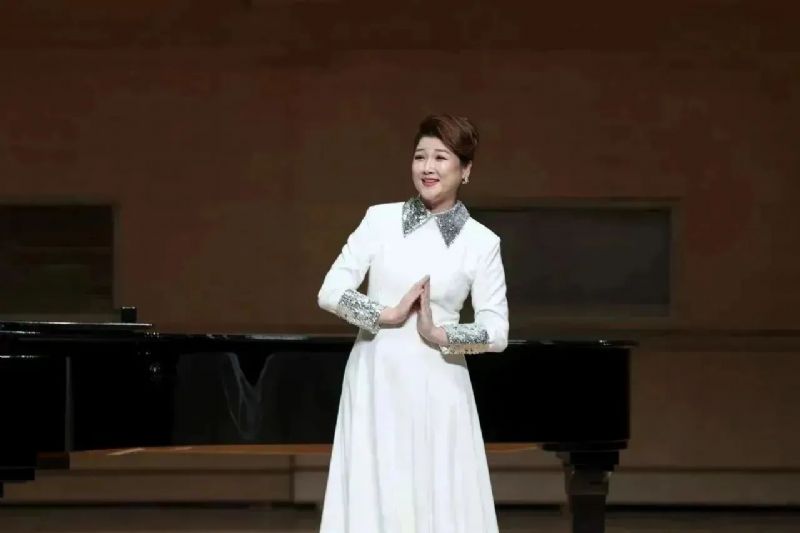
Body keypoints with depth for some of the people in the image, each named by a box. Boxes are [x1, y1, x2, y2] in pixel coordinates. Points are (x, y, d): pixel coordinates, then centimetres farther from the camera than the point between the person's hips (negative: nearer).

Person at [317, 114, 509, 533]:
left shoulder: (481, 241, 0)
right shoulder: (380, 219, 3)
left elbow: (497, 331, -3)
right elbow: (329, 292, -3)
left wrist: (439, 334, -15)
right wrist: (388, 315, -12)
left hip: (436, 388, -1)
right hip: (375, 382, 1)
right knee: (373, 499, 2)